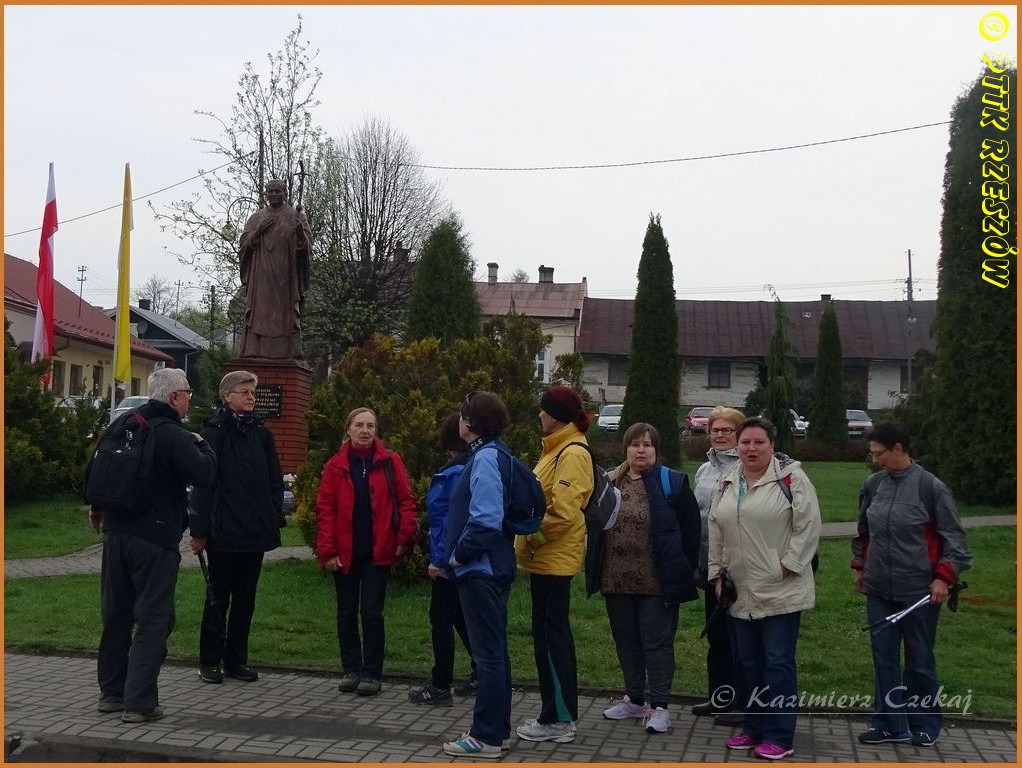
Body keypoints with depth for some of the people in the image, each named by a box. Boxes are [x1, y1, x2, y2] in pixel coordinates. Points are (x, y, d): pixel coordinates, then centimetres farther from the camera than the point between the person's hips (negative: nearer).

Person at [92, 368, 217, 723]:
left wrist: (98, 507, 33)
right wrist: (202, 445, 0)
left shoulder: (124, 422, 8)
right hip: (155, 539, -8)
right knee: (153, 620, -1)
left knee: (116, 615, 17)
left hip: (115, 531, 8)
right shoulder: (174, 436, -17)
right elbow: (203, 474, -20)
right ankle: (139, 702, -1)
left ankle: (111, 692, 28)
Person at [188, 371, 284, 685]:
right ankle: (210, 661, 15)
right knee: (219, 597, 4)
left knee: (246, 597, 11)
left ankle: (237, 659, 20)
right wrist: (200, 529, -12)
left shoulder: (261, 433, 10)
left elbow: (275, 480, 15)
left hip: (255, 530, 5)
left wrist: (275, 515, 3)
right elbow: (202, 481, -9)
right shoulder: (214, 432, -6)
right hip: (223, 530, -5)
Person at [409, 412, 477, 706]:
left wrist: (439, 558, -18)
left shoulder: (456, 473, -18)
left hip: (450, 560, -9)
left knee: (441, 620, 0)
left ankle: (440, 687, 6)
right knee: (461, 616, 19)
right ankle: (481, 675, 25)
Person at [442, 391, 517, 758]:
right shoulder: (493, 453, 12)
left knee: (488, 654, -2)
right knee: (494, 651, 15)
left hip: (480, 570, -10)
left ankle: (486, 737, 6)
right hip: (493, 567, 10)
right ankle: (498, 730, 24)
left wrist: (460, 554, -13)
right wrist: (461, 553, 13)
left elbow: (485, 519, -25)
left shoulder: (485, 457, -17)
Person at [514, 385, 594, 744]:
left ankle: (558, 719, 3)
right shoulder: (557, 449, 16)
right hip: (547, 556, 10)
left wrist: (532, 539, -14)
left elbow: (563, 511, -23)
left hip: (554, 558, -10)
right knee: (553, 633, 14)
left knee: (550, 634, -5)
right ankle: (560, 713, 23)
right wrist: (530, 540, 11)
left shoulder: (572, 454, -16)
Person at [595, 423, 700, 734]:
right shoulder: (609, 483, 7)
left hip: (656, 582, -5)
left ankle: (659, 706, 8)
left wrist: (683, 570, -5)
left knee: (657, 641, 1)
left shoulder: (672, 483, -5)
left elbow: (690, 530, -3)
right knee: (626, 640, 14)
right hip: (617, 581, 5)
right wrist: (598, 571, 9)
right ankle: (634, 699, 27)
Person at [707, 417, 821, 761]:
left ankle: (779, 737, 7)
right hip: (741, 592, 6)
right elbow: (716, 532, 16)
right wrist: (716, 573, 12)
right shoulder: (727, 483, 11)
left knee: (778, 663, -2)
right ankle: (755, 727, 26)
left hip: (780, 590, -6)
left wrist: (788, 567, -14)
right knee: (749, 662, 14)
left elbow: (808, 526, -11)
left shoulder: (791, 477, -8)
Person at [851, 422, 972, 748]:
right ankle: (890, 724, 20)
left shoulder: (931, 487, -12)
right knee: (884, 659, 9)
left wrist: (944, 577, -12)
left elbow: (954, 537, -6)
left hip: (919, 592, -5)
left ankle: (925, 725, 24)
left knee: (920, 660, 8)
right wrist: (860, 566, 19)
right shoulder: (873, 485, 2)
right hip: (879, 591, 5)